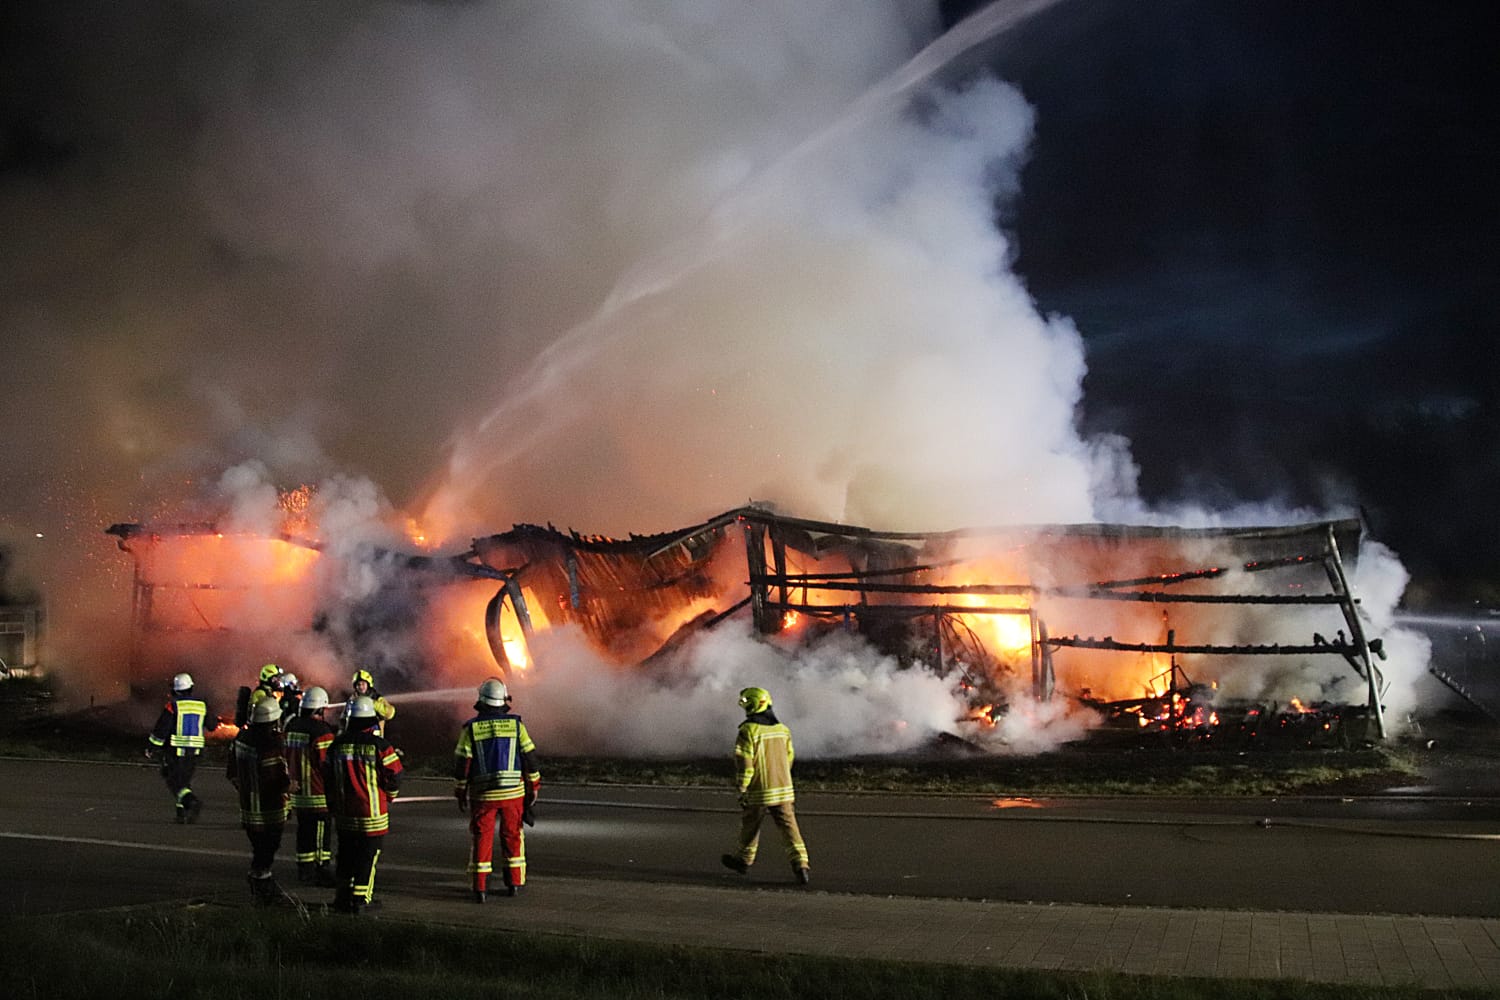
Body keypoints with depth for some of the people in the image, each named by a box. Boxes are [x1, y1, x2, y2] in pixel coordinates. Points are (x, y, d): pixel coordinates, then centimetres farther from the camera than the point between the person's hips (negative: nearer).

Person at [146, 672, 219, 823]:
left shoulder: (172, 705, -10)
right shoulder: (202, 705, 3)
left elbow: (161, 729, -11)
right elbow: (212, 725, 15)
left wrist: (152, 748, 0)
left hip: (175, 751, -4)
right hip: (194, 751, 5)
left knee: (174, 782, -2)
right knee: (185, 781, 17)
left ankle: (192, 801, -26)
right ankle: (183, 813, 13)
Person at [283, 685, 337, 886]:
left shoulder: (291, 726, 7)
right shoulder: (322, 730, -18)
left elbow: (286, 756, 16)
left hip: (298, 792, 8)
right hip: (318, 793, -7)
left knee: (304, 829, 16)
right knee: (322, 831, -1)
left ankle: (304, 869, 23)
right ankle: (321, 870, 1)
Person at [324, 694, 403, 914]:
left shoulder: (337, 745, 1)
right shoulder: (380, 746, -13)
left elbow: (328, 777, 10)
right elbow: (394, 778, -9)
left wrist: (334, 805, 23)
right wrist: (387, 798, 11)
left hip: (344, 812, 5)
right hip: (372, 813, -5)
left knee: (345, 854, 17)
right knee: (367, 855, 3)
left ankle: (342, 897, 21)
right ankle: (360, 899, 3)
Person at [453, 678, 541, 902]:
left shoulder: (471, 728, -5)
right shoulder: (515, 724, -2)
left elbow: (461, 763, -4)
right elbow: (529, 757, 0)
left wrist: (460, 793, 6)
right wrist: (534, 787, 10)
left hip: (483, 794, -1)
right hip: (513, 791, 1)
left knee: (481, 839, 6)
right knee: (512, 837, 14)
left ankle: (480, 887, 3)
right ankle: (514, 883, 17)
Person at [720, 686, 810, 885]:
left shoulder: (748, 731, -12)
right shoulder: (782, 729, 7)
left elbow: (744, 765, -15)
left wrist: (741, 791, -9)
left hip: (758, 791, -4)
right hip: (784, 790, 4)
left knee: (750, 826, 16)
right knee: (789, 828, -1)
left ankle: (743, 860, 34)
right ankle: (800, 865, -13)